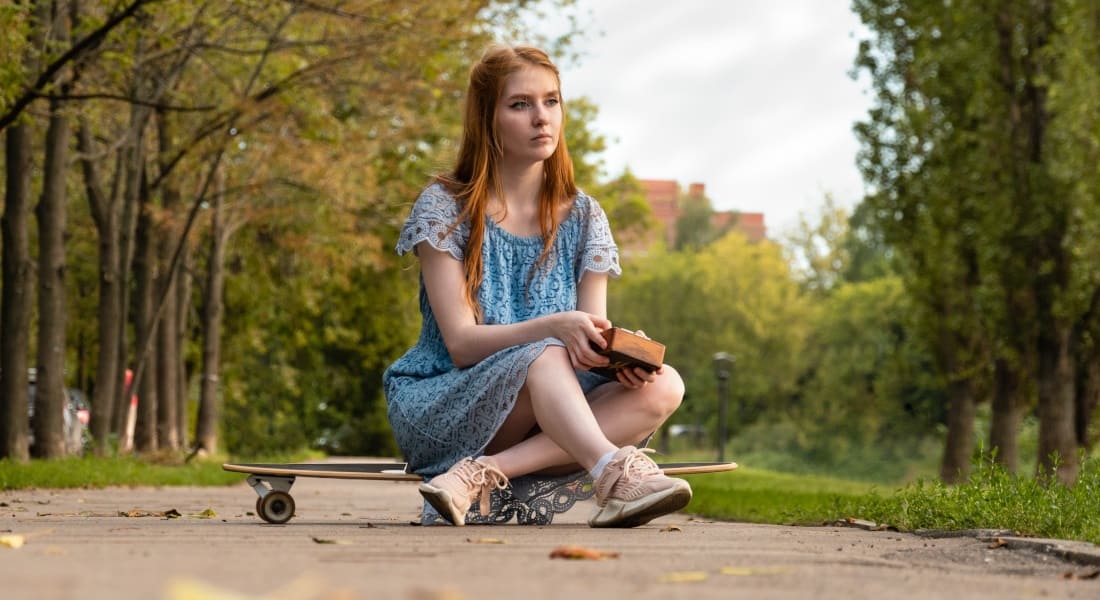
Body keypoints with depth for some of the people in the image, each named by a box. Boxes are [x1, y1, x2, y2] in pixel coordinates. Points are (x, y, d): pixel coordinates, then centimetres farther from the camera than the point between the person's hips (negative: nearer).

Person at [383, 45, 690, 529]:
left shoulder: (582, 217, 8)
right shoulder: (444, 207, -5)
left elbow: (591, 338, 1)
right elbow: (461, 343, -13)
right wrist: (554, 327, -31)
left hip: (549, 415, 5)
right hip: (439, 409, -4)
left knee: (663, 387, -23)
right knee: (544, 358, -34)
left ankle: (488, 472, -34)